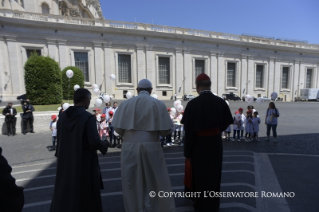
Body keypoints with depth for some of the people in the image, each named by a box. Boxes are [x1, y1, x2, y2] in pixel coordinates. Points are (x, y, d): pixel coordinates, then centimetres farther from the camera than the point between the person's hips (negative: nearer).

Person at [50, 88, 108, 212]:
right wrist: (104, 146, -4)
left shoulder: (63, 116, -2)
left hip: (65, 162, 6)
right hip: (84, 162, -5)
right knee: (85, 193, 14)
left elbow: (59, 139, 5)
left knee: (65, 191, 23)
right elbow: (95, 142, -24)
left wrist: (60, 155, 18)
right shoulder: (88, 117, -20)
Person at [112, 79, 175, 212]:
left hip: (130, 148, 2)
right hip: (151, 147, -1)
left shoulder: (126, 104, 0)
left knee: (132, 183, 18)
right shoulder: (158, 104, -3)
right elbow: (166, 130, -6)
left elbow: (118, 128, -1)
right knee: (156, 183, 16)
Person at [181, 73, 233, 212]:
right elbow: (225, 123, 4)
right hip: (216, 143, 4)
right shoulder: (221, 102, -7)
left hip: (199, 145, -4)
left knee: (200, 175, 17)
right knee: (214, 175, 23)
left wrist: (187, 152, -10)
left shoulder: (193, 103, -20)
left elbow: (189, 130, -19)